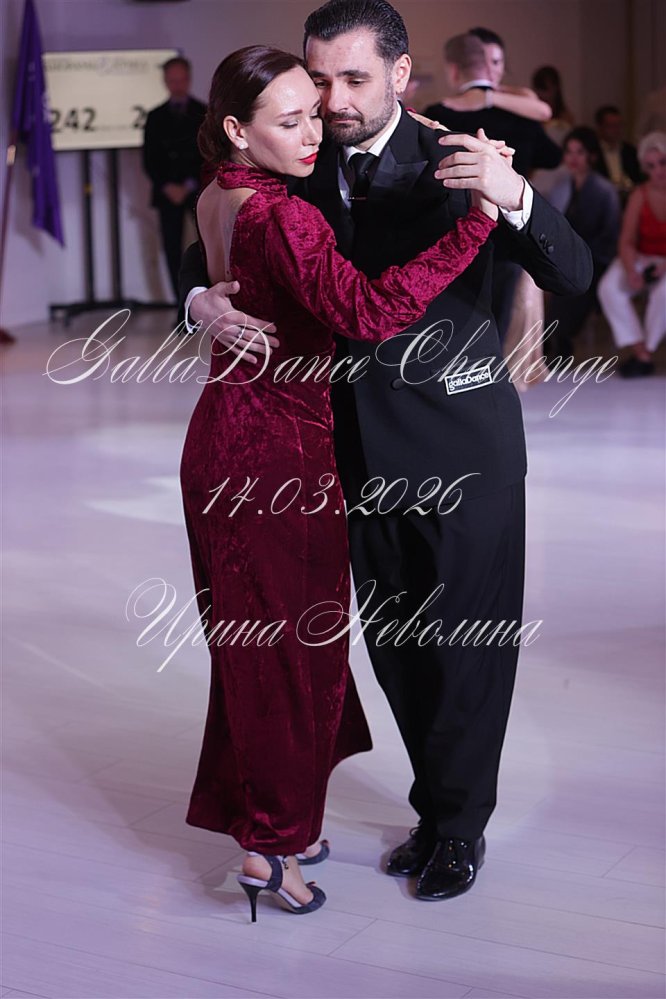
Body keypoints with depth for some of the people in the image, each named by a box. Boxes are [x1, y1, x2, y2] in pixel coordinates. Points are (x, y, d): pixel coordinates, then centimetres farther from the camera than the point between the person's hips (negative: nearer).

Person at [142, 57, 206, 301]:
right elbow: (149, 160, 7)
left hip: (200, 190, -2)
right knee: (173, 251, -2)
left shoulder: (204, 113, 7)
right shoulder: (155, 117, 12)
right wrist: (167, 187, -8)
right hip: (168, 193, 2)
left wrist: (190, 185, -10)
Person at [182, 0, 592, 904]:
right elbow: (207, 250, 12)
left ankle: (458, 825, 23)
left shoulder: (451, 165, -9)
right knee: (393, 645, 14)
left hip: (464, 454, -4)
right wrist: (205, 299, -12)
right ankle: (439, 807, 33)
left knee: (467, 645, 5)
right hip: (365, 456, 4)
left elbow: (573, 274, -16)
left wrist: (514, 195, -36)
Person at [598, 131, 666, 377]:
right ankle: (641, 354, -23)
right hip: (642, 259, 3)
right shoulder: (640, 195, 0)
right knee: (609, 287, -26)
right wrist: (631, 271, -22)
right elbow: (627, 241, -3)